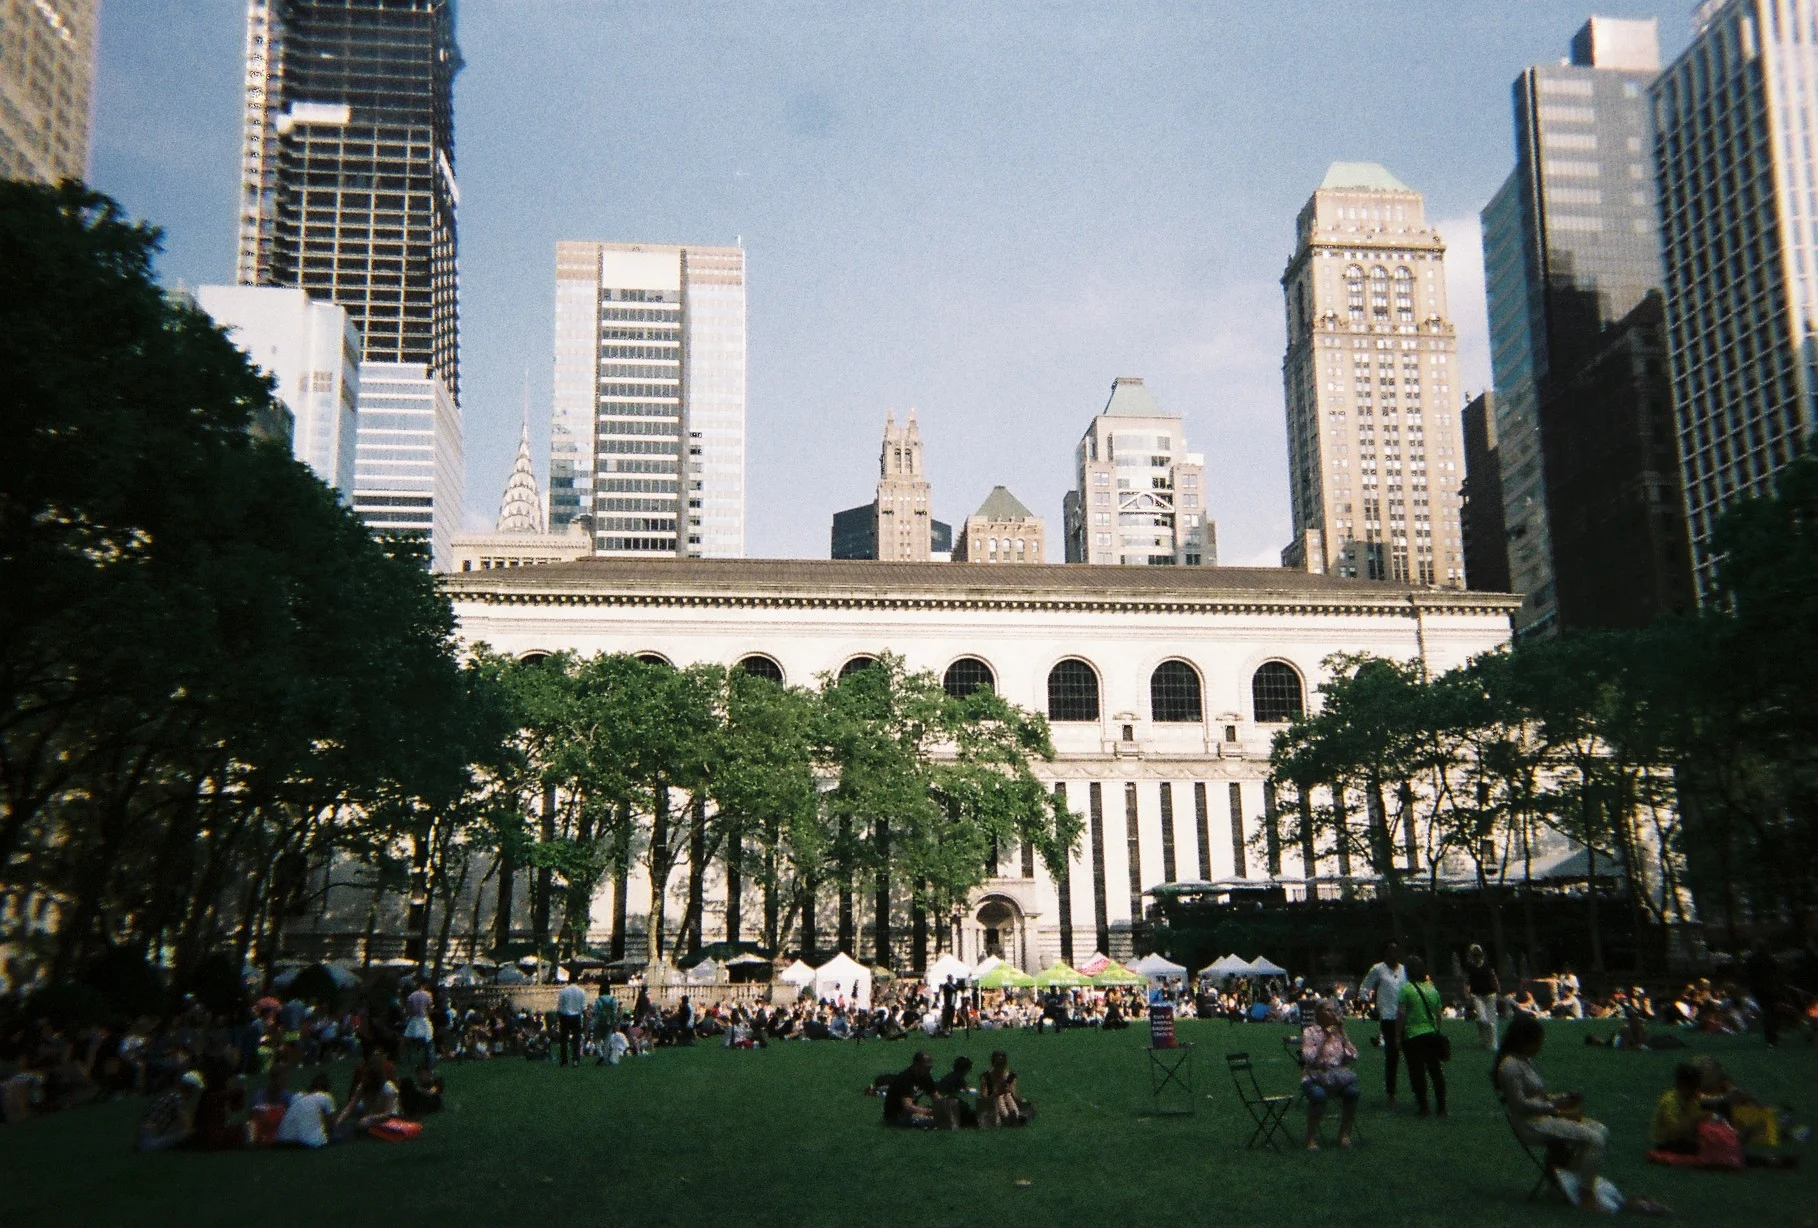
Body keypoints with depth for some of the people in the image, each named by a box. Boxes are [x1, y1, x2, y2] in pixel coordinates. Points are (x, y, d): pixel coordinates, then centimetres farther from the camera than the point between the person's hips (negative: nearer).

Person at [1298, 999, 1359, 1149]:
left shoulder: (1338, 1032, 14)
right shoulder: (1309, 1032, 1)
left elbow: (1353, 1056, 2)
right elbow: (1308, 1058, -14)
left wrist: (1342, 1033, -1)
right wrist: (1324, 1039, -14)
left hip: (1338, 1078, 4)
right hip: (1315, 1077, -4)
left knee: (1352, 1091, -28)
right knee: (1318, 1094, -36)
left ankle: (1344, 1134, -9)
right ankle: (1311, 1138, -18)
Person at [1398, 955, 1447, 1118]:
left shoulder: (1406, 989, -10)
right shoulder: (1432, 989, 6)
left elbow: (1401, 1014, -12)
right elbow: (1438, 1014, 10)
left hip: (1413, 1036, -5)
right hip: (1432, 1034, 5)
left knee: (1417, 1073, 2)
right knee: (1436, 1071, 11)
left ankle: (1422, 1107, 4)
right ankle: (1441, 1106, 14)